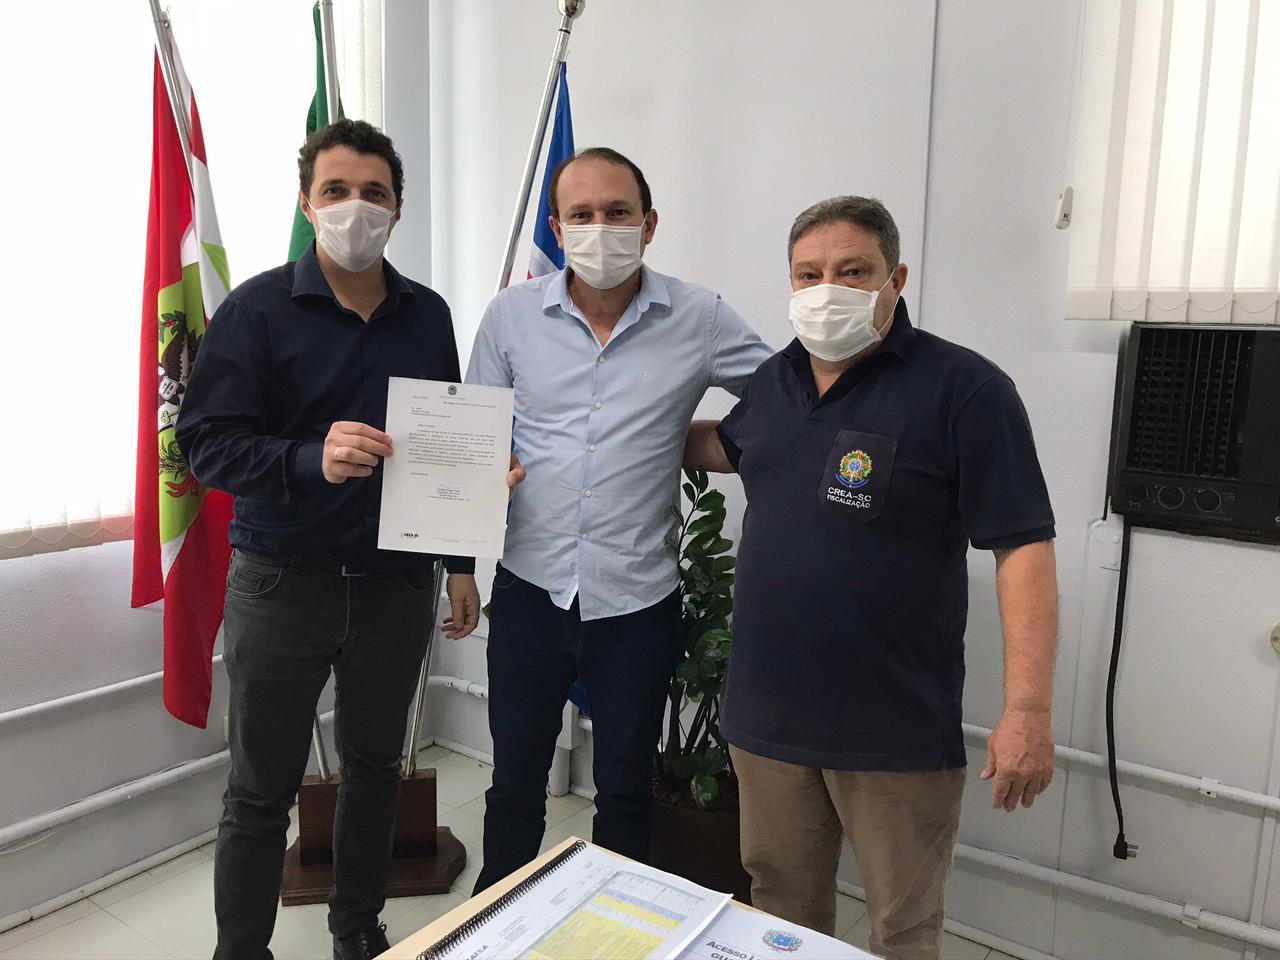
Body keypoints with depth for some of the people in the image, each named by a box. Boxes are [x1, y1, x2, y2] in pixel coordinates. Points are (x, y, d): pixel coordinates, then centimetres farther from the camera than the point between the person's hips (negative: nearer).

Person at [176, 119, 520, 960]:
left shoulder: (427, 316, 6)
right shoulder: (258, 309, -6)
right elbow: (208, 441, -13)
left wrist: (459, 562, 10)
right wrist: (312, 460, -31)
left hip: (397, 582, 4)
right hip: (282, 582, -3)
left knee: (376, 766, 16)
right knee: (262, 789, 9)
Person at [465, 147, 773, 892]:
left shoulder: (700, 321, -7)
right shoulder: (511, 315, -1)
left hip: (638, 600, -1)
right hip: (530, 590, 2)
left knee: (626, 791, 17)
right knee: (515, 780, 19)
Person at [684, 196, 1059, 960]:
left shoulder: (964, 388, -13)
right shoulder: (775, 379, 7)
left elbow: (1023, 547, -15)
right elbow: (728, 446, 27)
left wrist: (1028, 711, -21)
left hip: (898, 728, -5)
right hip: (767, 714, 6)